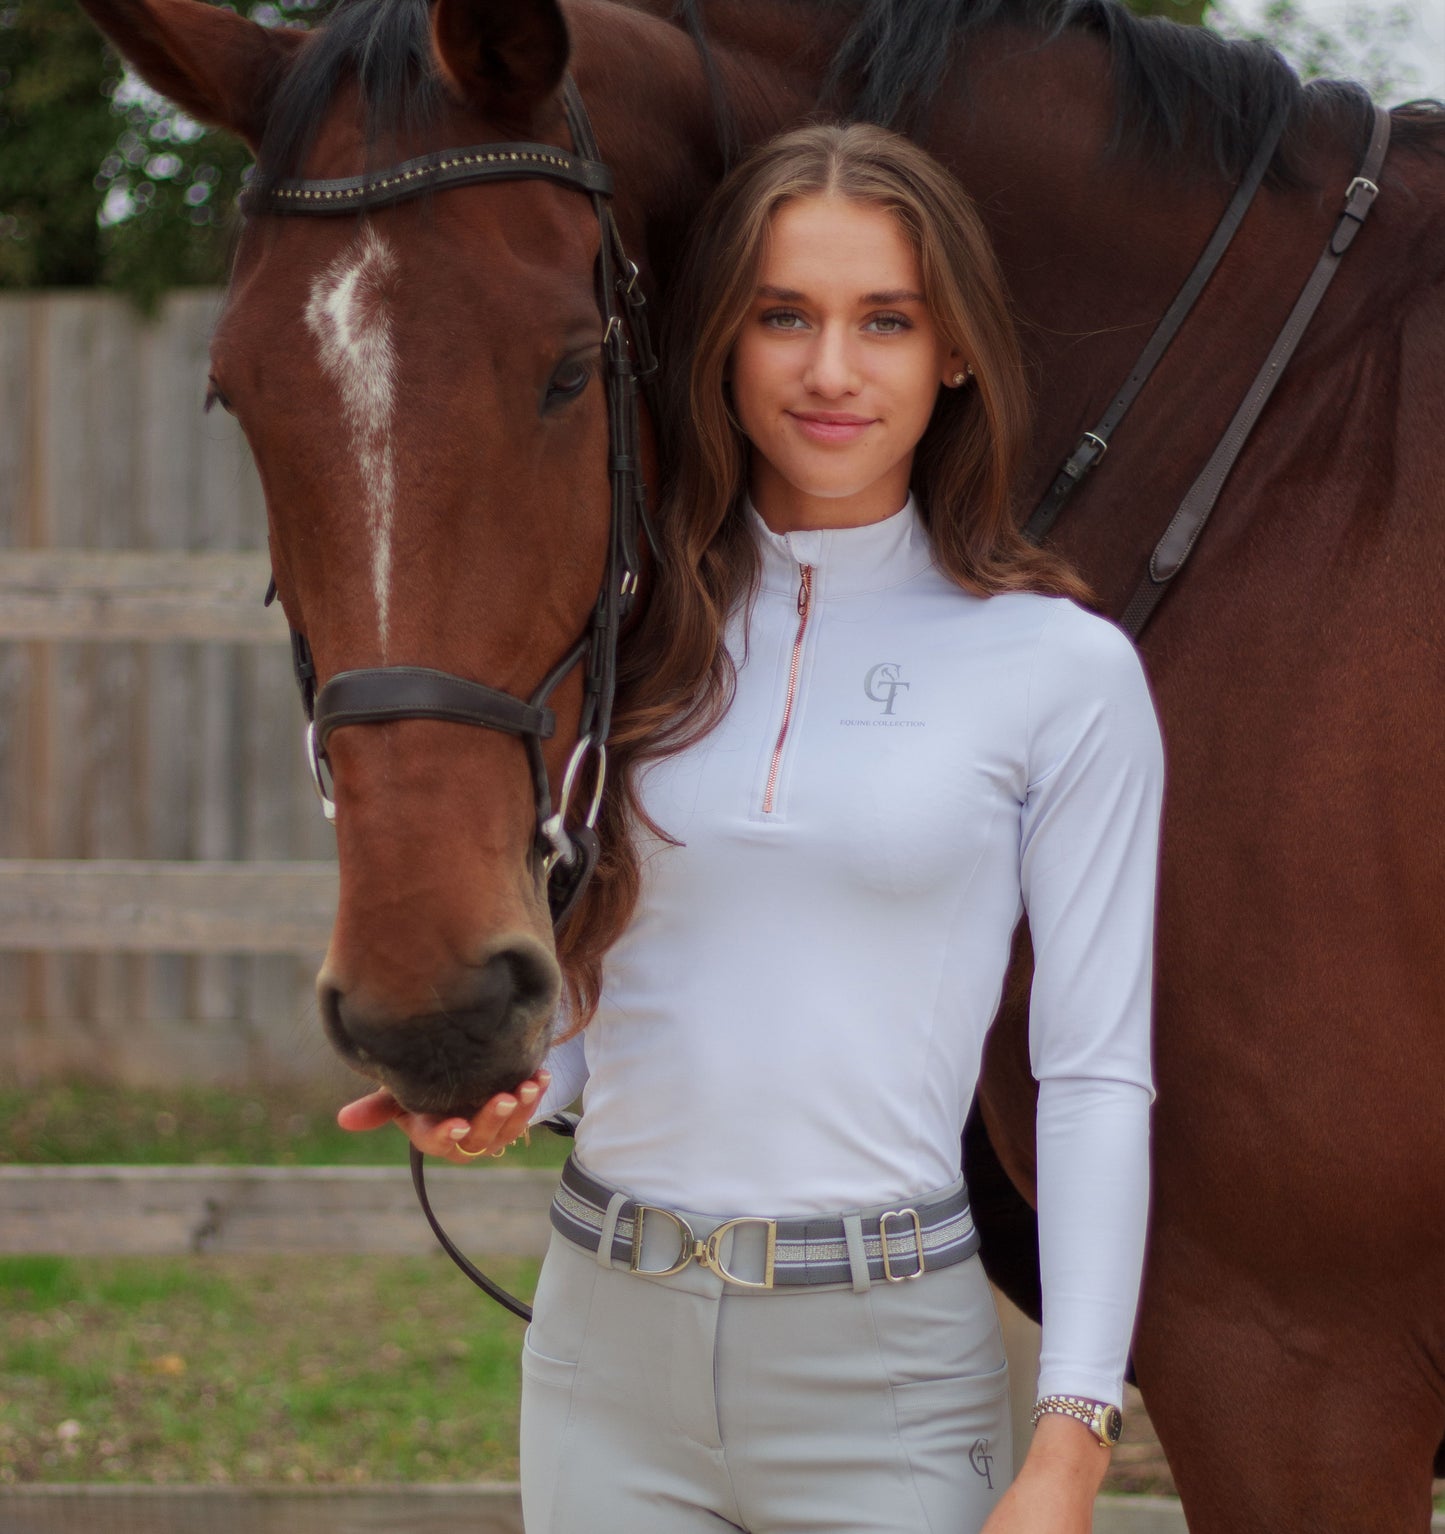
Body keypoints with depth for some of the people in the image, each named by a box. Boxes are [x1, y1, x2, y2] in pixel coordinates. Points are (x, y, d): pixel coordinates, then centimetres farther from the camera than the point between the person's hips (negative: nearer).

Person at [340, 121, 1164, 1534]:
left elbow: (1094, 1074, -6)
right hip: (605, 1359, 3)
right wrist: (497, 1088, -8)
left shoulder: (1062, 673, -4)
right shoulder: (636, 641, 6)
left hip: (885, 1365, -3)